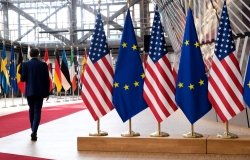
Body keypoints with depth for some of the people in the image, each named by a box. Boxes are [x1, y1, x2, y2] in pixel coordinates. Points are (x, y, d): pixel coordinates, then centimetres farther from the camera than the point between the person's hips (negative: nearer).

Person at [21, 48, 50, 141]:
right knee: (37, 111, 0)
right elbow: (47, 80, -3)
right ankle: (34, 132, -14)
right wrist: (47, 92, 4)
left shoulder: (25, 64, -3)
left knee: (31, 110, 17)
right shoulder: (43, 64, -4)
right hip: (40, 91, -1)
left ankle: (33, 130, 26)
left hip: (29, 91, 1)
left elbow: (23, 79, -6)